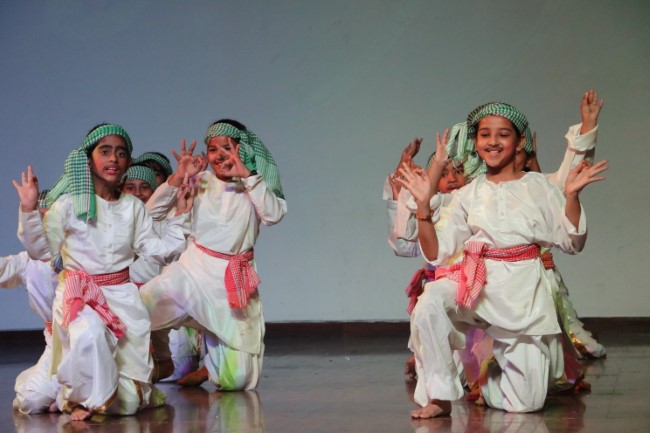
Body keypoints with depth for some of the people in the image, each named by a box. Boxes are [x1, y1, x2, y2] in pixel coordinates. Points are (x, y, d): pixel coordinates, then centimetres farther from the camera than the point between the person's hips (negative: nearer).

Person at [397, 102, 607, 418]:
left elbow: (571, 243, 2)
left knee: (526, 403, -7)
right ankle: (439, 397, -20)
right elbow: (435, 253, 3)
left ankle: (491, 376, 30)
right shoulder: (468, 195, 9)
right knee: (431, 299, -36)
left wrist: (571, 194, -11)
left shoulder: (537, 186, 7)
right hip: (479, 283, 1)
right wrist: (424, 205, -9)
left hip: (524, 288, -1)